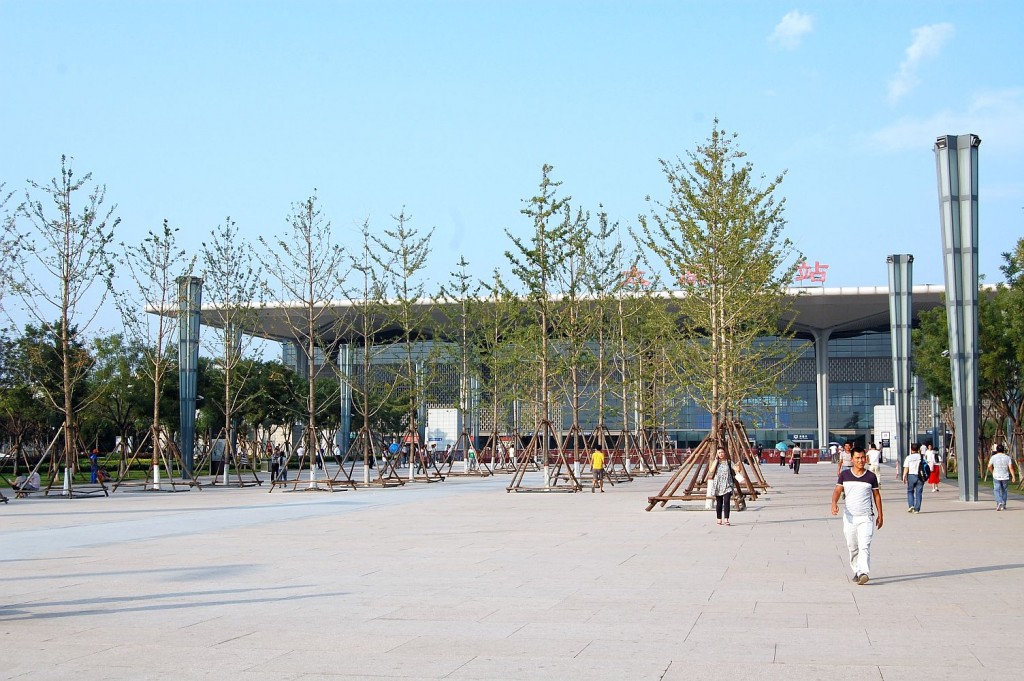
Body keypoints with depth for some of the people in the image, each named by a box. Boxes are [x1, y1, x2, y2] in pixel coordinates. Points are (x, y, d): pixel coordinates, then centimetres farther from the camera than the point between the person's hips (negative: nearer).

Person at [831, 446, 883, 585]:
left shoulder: (871, 477, 3)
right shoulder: (844, 475, 5)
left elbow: (877, 495, 10)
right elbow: (837, 490, 2)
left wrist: (880, 515, 10)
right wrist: (834, 503, -18)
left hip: (865, 517, -2)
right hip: (849, 516, 2)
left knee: (864, 546, -15)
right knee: (852, 546, 9)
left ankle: (864, 573, -24)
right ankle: (856, 571, 23)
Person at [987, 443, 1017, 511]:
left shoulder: (993, 457, -2)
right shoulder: (1007, 458, -1)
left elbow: (989, 466, -2)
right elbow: (1011, 468, -9)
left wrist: (992, 472, 16)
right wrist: (1013, 477, -10)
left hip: (996, 477, -2)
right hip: (1005, 477, 2)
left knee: (997, 490, 0)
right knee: (1004, 491, 14)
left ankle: (999, 502, -22)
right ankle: (1003, 505, 16)